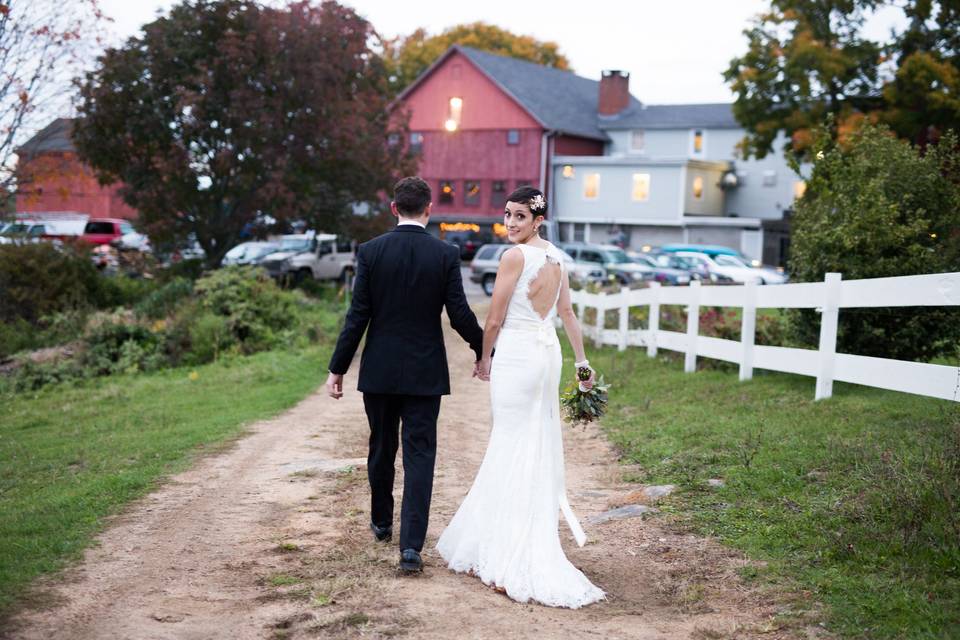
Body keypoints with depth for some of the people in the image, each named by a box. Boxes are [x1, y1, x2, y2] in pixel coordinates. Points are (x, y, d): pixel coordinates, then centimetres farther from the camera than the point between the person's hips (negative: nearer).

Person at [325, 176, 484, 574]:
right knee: (419, 455, 1)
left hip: (379, 370, 1)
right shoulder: (446, 255, -6)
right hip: (425, 372, -1)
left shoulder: (370, 251, -5)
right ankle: (411, 546, -7)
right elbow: (460, 315, -6)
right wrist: (484, 351, 12)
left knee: (382, 448, 18)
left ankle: (382, 522, 38)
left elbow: (357, 316, -6)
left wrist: (337, 368, 0)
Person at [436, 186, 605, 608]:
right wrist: (582, 361, 18)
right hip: (548, 353, 8)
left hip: (516, 355, -8)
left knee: (513, 447, -2)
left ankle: (514, 559, 2)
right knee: (541, 445, 14)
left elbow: (495, 320, -10)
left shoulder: (515, 256, -14)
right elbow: (567, 313, 14)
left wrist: (483, 359, 4)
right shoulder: (555, 256, 9)